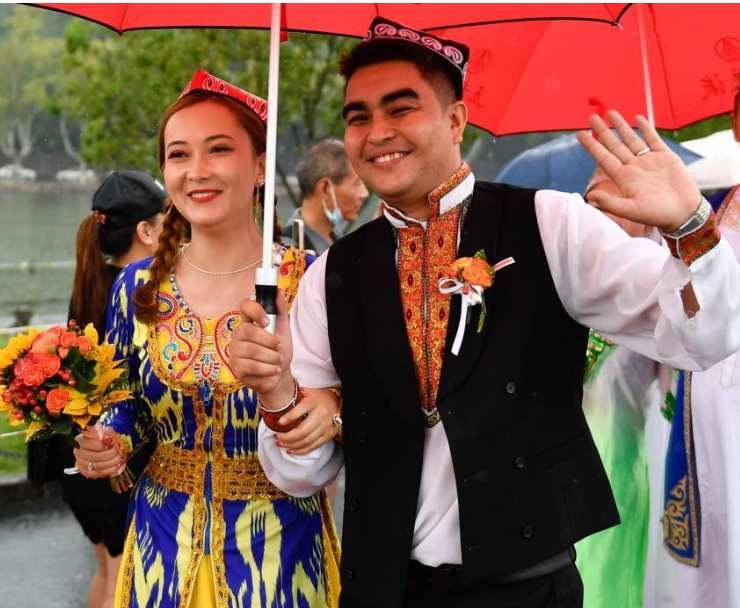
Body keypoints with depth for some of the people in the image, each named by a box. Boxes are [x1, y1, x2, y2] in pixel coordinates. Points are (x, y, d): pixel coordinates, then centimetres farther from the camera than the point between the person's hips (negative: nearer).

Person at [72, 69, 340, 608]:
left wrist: (329, 416, -28)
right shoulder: (139, 286, -1)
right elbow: (129, 406, 11)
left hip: (279, 545, -3)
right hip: (165, 544, 3)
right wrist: (110, 444, -10)